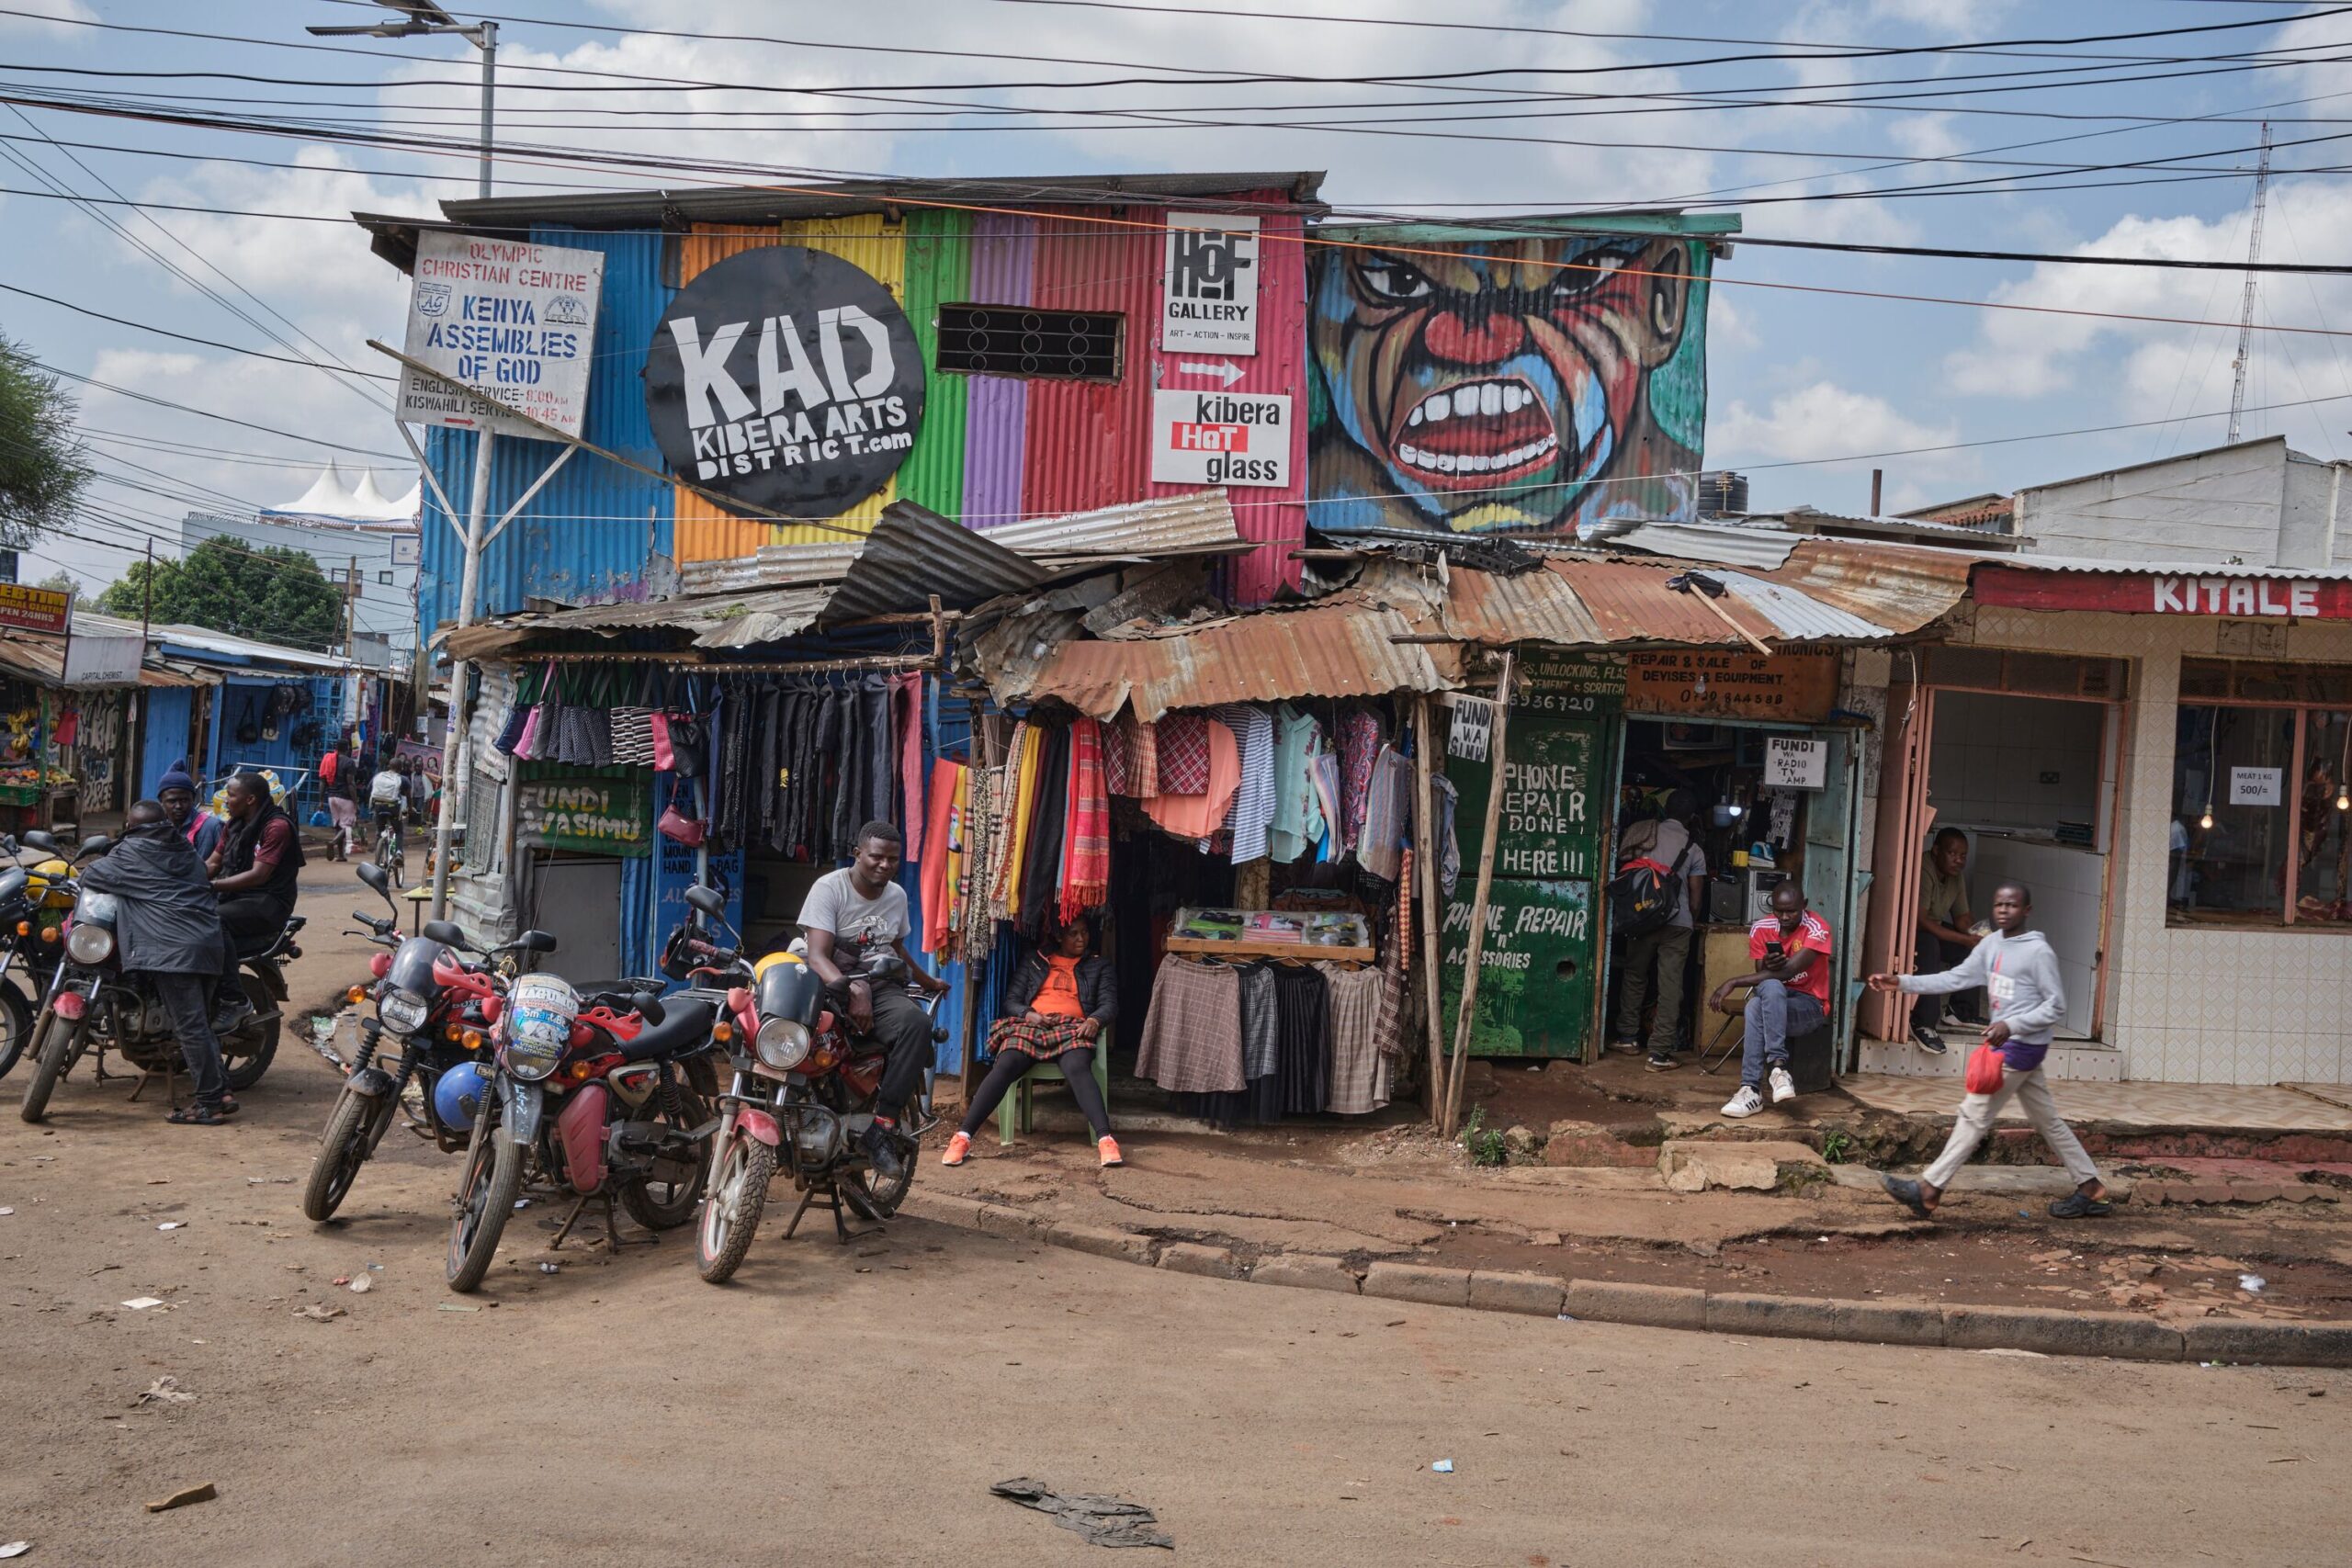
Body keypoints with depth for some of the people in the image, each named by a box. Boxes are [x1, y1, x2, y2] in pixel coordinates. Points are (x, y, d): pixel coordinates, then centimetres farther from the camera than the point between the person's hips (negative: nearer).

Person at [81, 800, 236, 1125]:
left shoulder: (132, 852, 1)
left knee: (190, 1027, -6)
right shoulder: (185, 848, 20)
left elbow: (90, 878, 4)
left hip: (174, 949, -7)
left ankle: (210, 1101, -6)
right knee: (200, 1024, 16)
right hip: (210, 941, 8)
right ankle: (220, 1091, 15)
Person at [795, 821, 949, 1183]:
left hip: (882, 987, 5)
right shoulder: (829, 888, -5)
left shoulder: (897, 895, 16)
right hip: (835, 986, -5)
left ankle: (882, 1126, -33)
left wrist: (928, 983, 48)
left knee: (917, 1022, -32)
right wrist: (852, 990, -33)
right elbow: (817, 956, -16)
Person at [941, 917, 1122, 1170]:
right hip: (1030, 1026, 1)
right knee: (1004, 1067, -31)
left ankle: (1105, 1139, -52)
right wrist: (1028, 1014, -7)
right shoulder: (1034, 962, 25)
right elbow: (1011, 1001, 17)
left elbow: (1110, 1004, 11)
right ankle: (962, 1137, -38)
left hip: (1072, 1028, -1)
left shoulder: (1098, 966, 24)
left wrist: (1095, 1020, -13)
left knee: (1078, 1069, -36)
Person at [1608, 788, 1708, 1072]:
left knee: (1634, 977, 20)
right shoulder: (1693, 848, 3)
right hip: (1677, 922, -2)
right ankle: (1660, 1054, -3)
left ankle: (1628, 1037, 29)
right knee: (1670, 987, 0)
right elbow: (1696, 899, 6)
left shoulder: (1639, 831, 6)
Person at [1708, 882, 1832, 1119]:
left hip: (1809, 1006, -4)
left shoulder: (1817, 928, -15)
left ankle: (1752, 1089, -41)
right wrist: (1767, 967, -25)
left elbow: (1789, 972, -25)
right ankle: (1777, 1065, -39)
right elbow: (1762, 978, 1)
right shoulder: (1761, 929, 0)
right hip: (1773, 1001, 4)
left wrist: (1733, 983, -27)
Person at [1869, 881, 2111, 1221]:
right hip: (2009, 1043, 9)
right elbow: (1956, 978, 8)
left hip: (2023, 1045, -9)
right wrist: (1903, 982, -1)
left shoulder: (2038, 951, -15)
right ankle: (2090, 1190, 22)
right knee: (2047, 1120, 14)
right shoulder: (1991, 944, 8)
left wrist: (2011, 1025, -24)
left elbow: (2056, 1005, -14)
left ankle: (1928, 1190, -3)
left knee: (1974, 1114, -6)